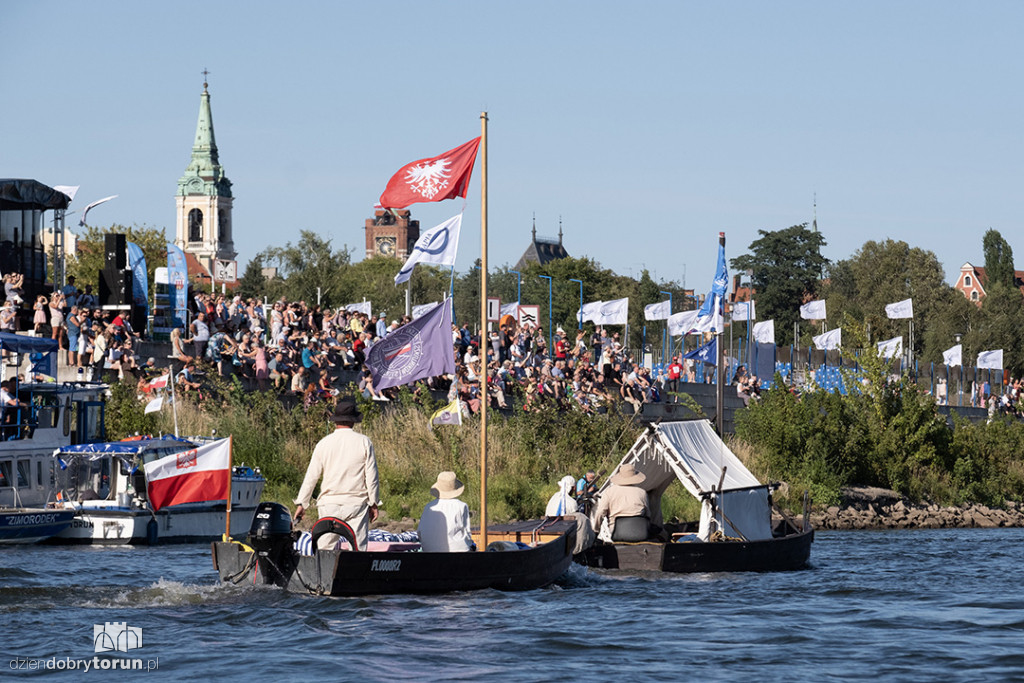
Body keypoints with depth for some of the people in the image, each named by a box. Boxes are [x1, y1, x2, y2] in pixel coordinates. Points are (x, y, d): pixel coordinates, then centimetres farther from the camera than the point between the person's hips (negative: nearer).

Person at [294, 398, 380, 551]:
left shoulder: (324, 443, 2)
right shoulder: (364, 442, -2)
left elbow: (311, 477, 4)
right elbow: (372, 476, 0)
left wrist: (301, 503, 12)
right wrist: (374, 504, 10)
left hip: (329, 503, 1)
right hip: (357, 503, -1)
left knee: (324, 549, 1)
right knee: (358, 549, 0)